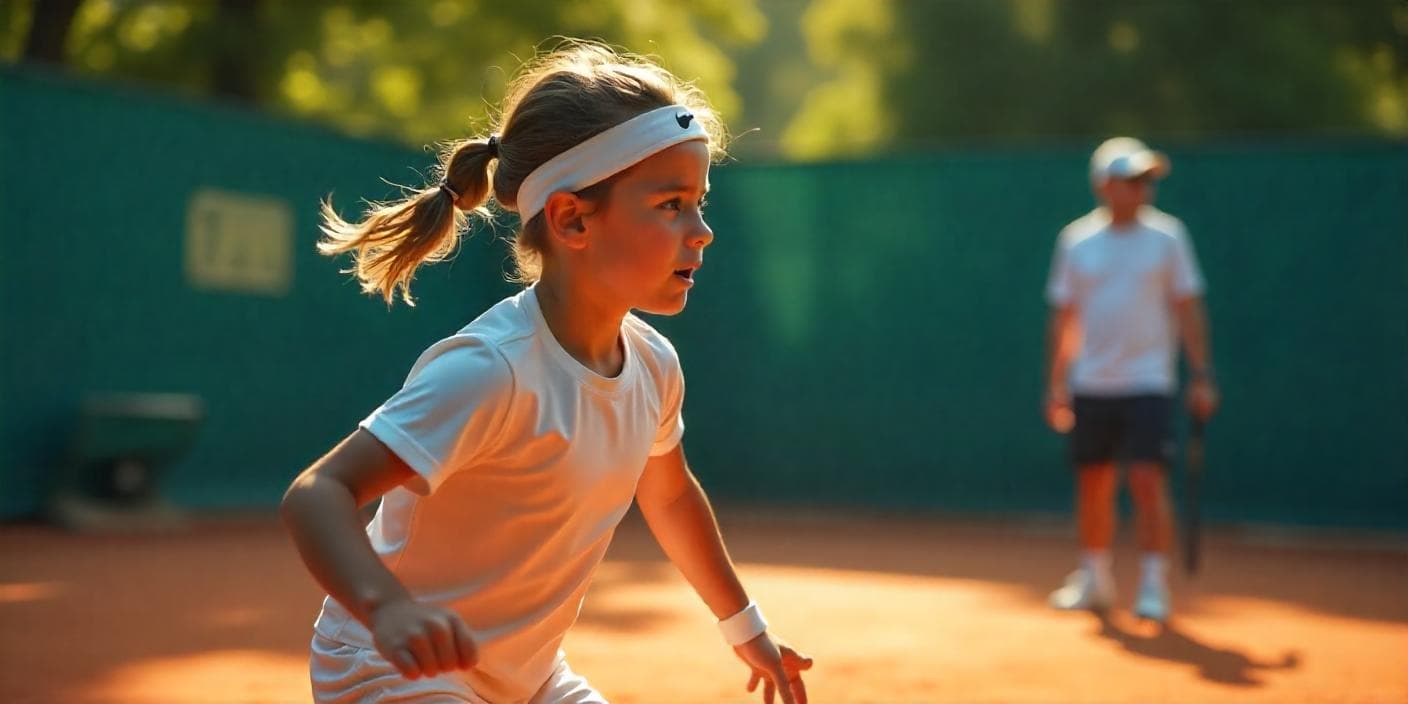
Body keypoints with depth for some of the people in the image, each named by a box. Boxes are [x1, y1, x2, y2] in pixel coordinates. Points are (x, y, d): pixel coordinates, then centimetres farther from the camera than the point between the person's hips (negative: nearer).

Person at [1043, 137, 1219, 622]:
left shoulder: (1166, 235, 0)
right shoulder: (1075, 240, 5)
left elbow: (1187, 308, 1)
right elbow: (1065, 317, 10)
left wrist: (1202, 374, -5)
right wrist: (1056, 382, 7)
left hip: (1147, 384, -2)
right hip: (1091, 385, 3)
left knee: (1148, 480, -12)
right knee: (1092, 484, 9)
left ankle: (1154, 587, -5)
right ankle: (1095, 580, 26)